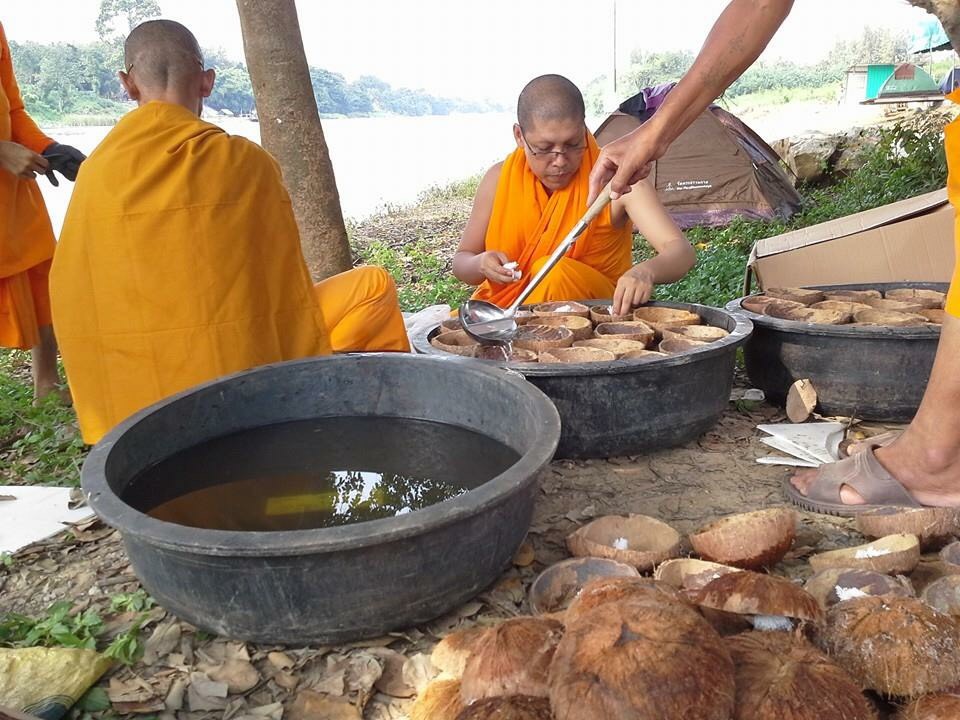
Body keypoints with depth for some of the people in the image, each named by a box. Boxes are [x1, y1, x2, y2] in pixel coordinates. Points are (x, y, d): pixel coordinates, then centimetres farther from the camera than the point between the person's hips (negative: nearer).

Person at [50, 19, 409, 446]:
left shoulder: (95, 173, -2)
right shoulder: (243, 161, -12)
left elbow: (74, 302, 4)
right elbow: (284, 288, -4)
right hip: (244, 367, -5)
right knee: (375, 285, 14)